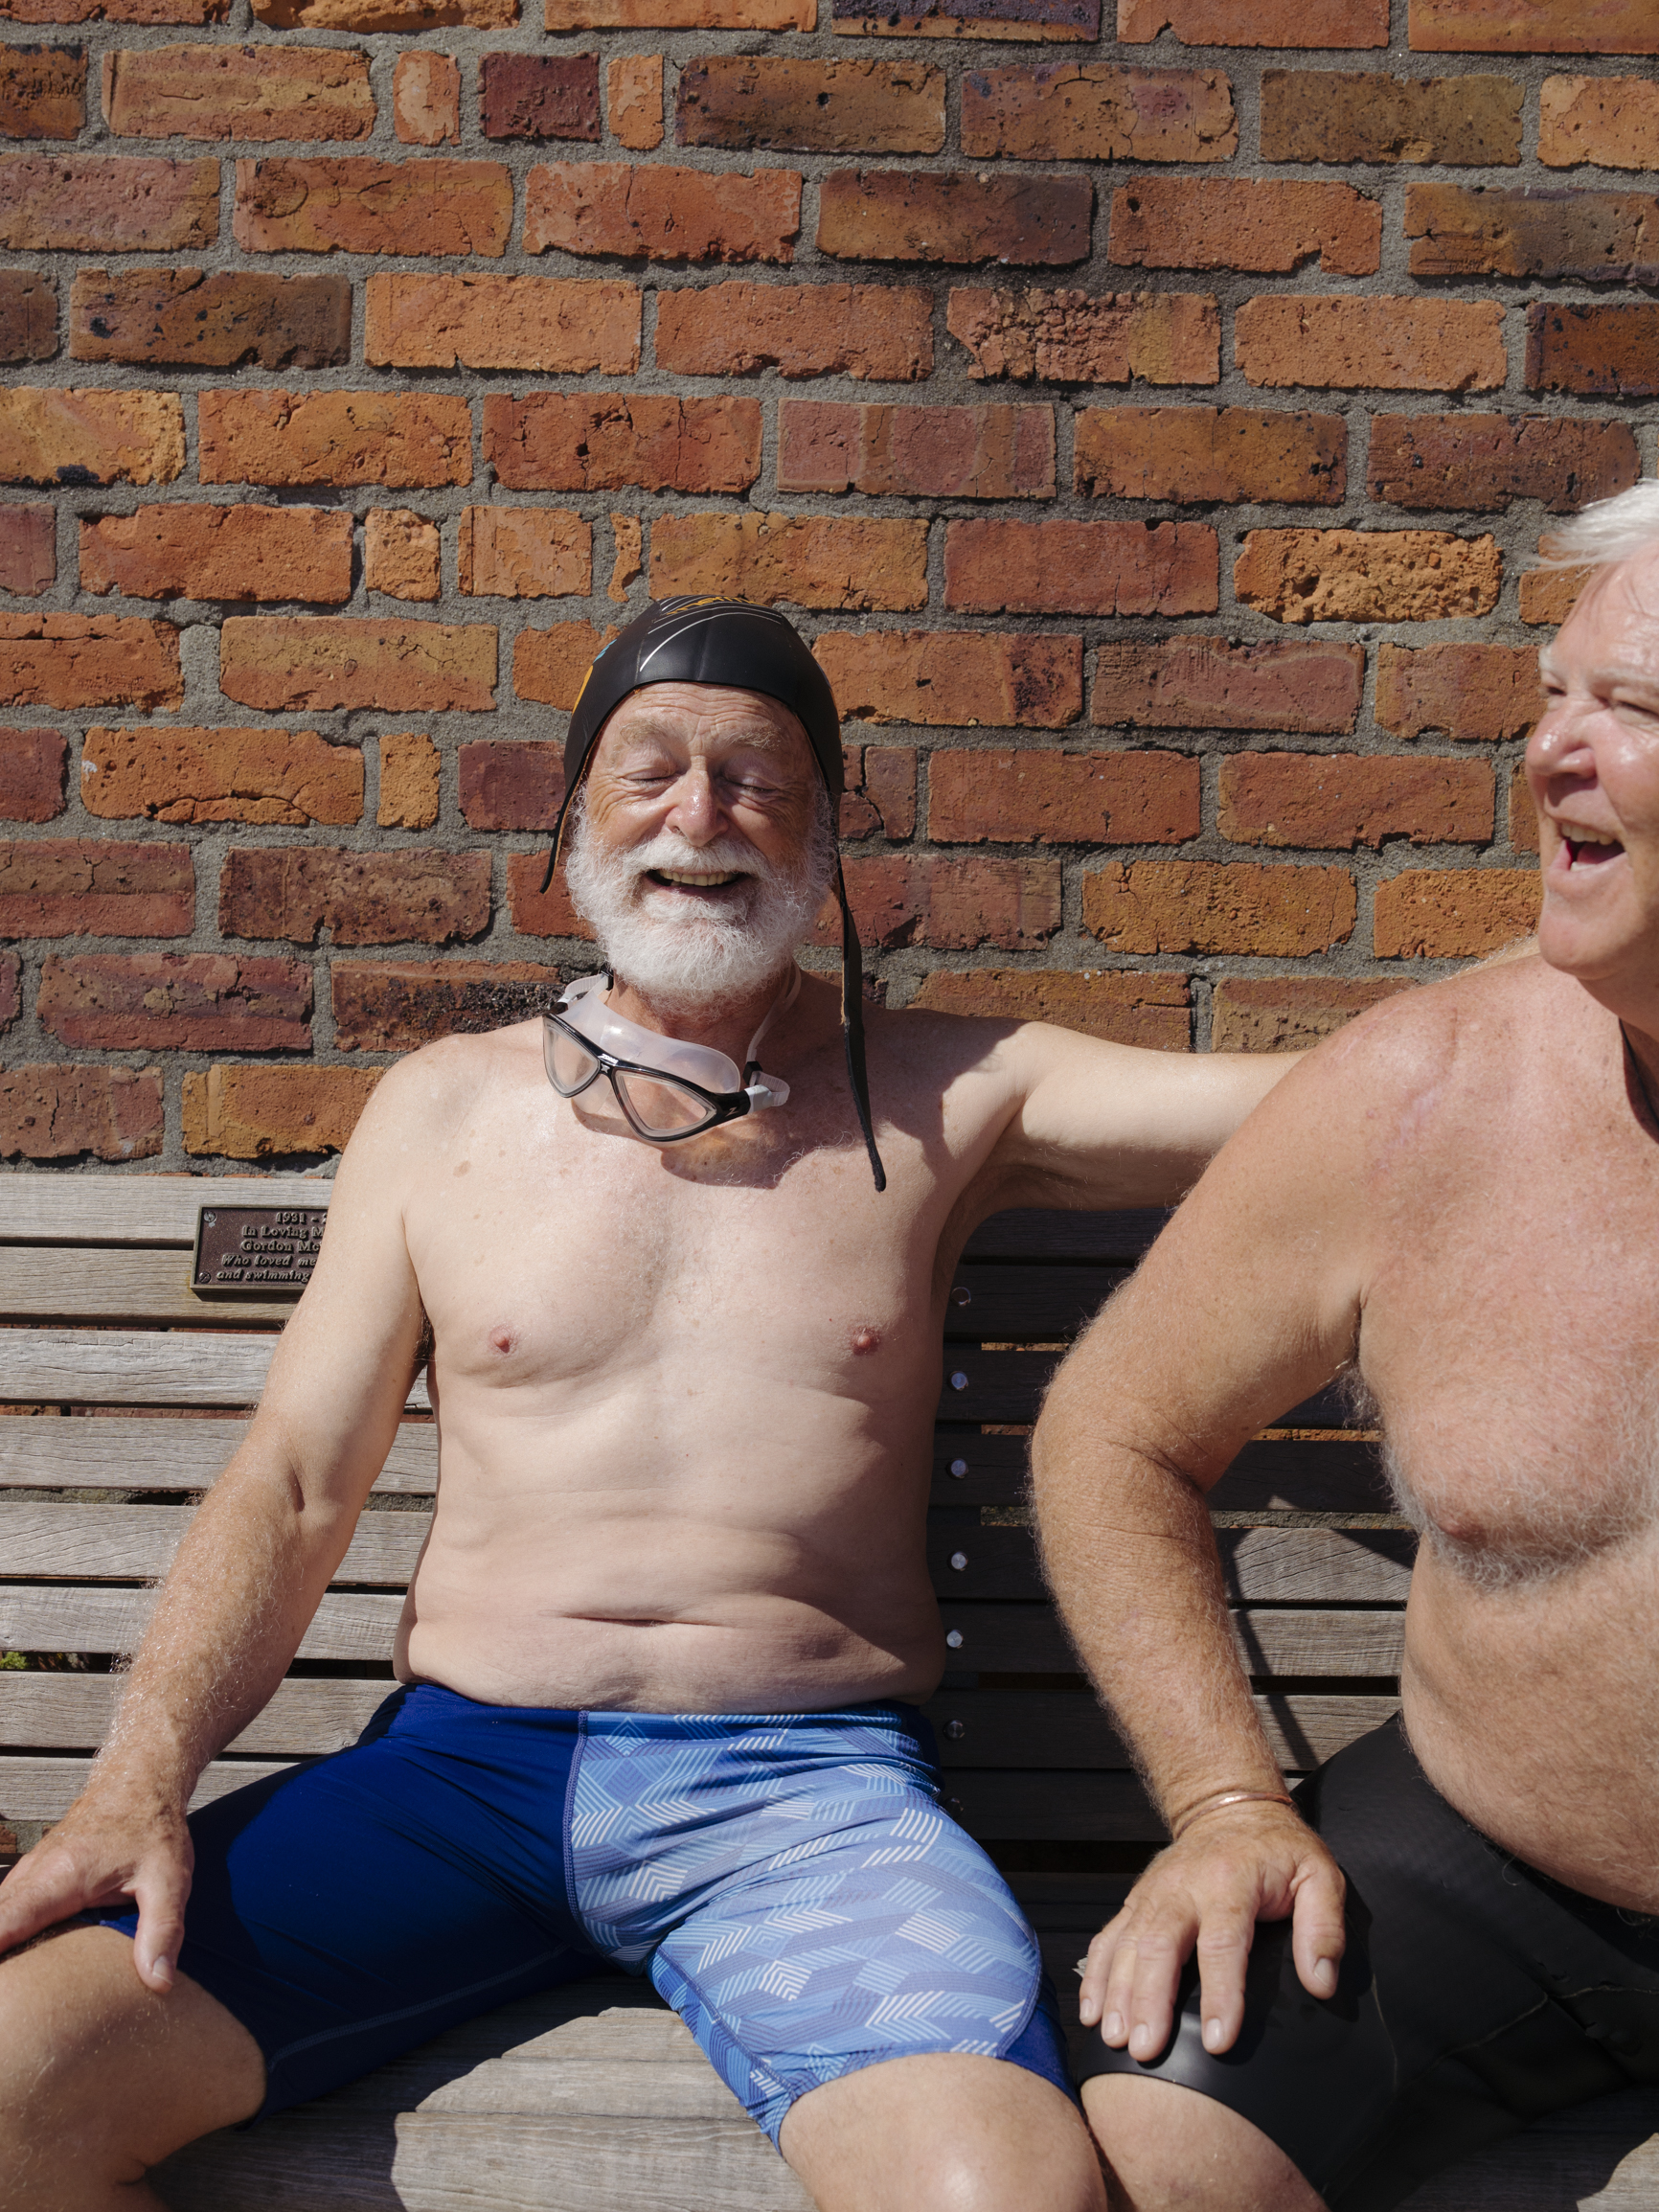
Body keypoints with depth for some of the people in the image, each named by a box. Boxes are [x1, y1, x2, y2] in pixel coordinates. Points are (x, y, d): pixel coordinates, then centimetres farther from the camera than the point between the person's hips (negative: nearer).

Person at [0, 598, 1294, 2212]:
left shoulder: (936, 1096, 10)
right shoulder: (444, 1108, 13)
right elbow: (292, 1485, 9)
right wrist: (141, 1776, -4)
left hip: (811, 1782, -1)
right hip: (460, 1761, 2)